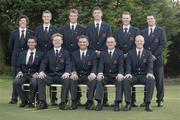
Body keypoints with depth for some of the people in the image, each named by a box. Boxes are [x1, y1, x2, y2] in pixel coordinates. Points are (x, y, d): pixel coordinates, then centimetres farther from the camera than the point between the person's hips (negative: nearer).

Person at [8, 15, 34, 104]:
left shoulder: (31, 33, 3)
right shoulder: (13, 33, 9)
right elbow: (10, 46, 16)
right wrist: (15, 54, 13)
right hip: (16, 59, 1)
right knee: (16, 79, 3)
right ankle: (14, 98, 7)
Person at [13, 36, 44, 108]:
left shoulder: (40, 54, 10)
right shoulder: (22, 54, 19)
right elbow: (18, 66, 15)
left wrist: (37, 73, -14)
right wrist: (19, 72, -6)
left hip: (34, 75, -3)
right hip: (24, 74, 3)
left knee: (34, 83, -38)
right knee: (15, 82, -29)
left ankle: (31, 101, -12)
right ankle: (24, 100, -8)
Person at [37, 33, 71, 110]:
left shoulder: (66, 53, 13)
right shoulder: (49, 53, 18)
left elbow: (68, 64, -1)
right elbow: (44, 63, 6)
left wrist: (67, 72, -24)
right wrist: (41, 71, -18)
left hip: (61, 76, -2)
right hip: (50, 76, 2)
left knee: (67, 79, -35)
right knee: (40, 79, -27)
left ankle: (63, 102, -29)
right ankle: (42, 102, -24)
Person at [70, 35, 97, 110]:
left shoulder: (92, 54, 10)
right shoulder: (74, 54, 14)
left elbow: (94, 66, -3)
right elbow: (73, 66, 2)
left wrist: (92, 74, -27)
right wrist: (74, 73, -23)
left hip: (88, 76, -1)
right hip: (77, 76, 1)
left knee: (93, 80, -33)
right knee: (71, 79, -32)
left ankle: (89, 101, -22)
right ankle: (74, 101, -23)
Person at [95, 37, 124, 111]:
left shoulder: (120, 53, 7)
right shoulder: (103, 53, 13)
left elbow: (121, 65, -5)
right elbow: (101, 65, -1)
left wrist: (120, 74, -28)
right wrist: (100, 73, -23)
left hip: (116, 76, -1)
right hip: (106, 76, 1)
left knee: (120, 80, -33)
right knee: (99, 79, -29)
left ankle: (117, 103, -31)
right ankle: (99, 103, -29)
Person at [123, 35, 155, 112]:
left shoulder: (148, 53, 10)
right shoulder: (130, 53, 10)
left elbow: (150, 65, -6)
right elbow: (128, 65, -4)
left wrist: (149, 73, -29)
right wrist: (128, 73, -26)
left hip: (144, 76, 0)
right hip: (133, 76, 0)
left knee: (151, 80, -33)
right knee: (126, 80, -32)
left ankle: (147, 104, -28)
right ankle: (128, 103, -25)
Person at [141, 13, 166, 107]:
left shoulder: (161, 31, 4)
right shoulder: (143, 32, 14)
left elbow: (162, 45, -4)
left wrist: (154, 55, -13)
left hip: (157, 59, -2)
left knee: (159, 80, 1)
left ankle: (160, 100, 10)